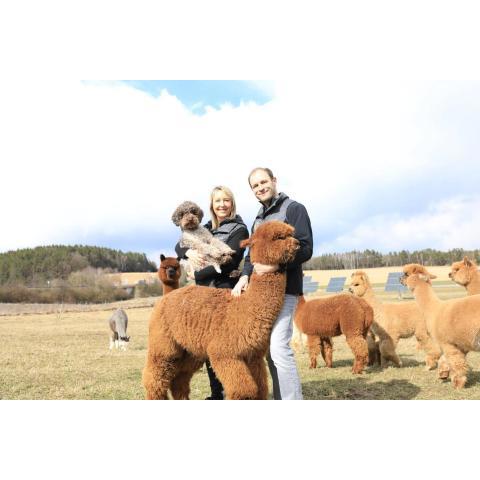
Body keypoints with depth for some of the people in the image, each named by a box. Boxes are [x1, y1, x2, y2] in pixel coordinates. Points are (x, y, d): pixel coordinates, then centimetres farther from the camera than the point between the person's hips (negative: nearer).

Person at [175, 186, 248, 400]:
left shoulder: (239, 230, -5)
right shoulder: (207, 228, 15)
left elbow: (227, 263, -16)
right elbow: (179, 245, 13)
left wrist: (197, 275, -10)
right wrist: (189, 251, -11)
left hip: (225, 291, -7)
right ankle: (216, 394, 23)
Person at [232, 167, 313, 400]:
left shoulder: (294, 209, -1)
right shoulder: (258, 218, 21)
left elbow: (305, 248, -11)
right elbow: (252, 254, 17)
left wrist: (276, 265, -22)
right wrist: (245, 276, -3)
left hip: (284, 287, -8)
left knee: (278, 347, -16)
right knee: (269, 349, 9)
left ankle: (292, 399, -10)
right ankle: (280, 398, 17)